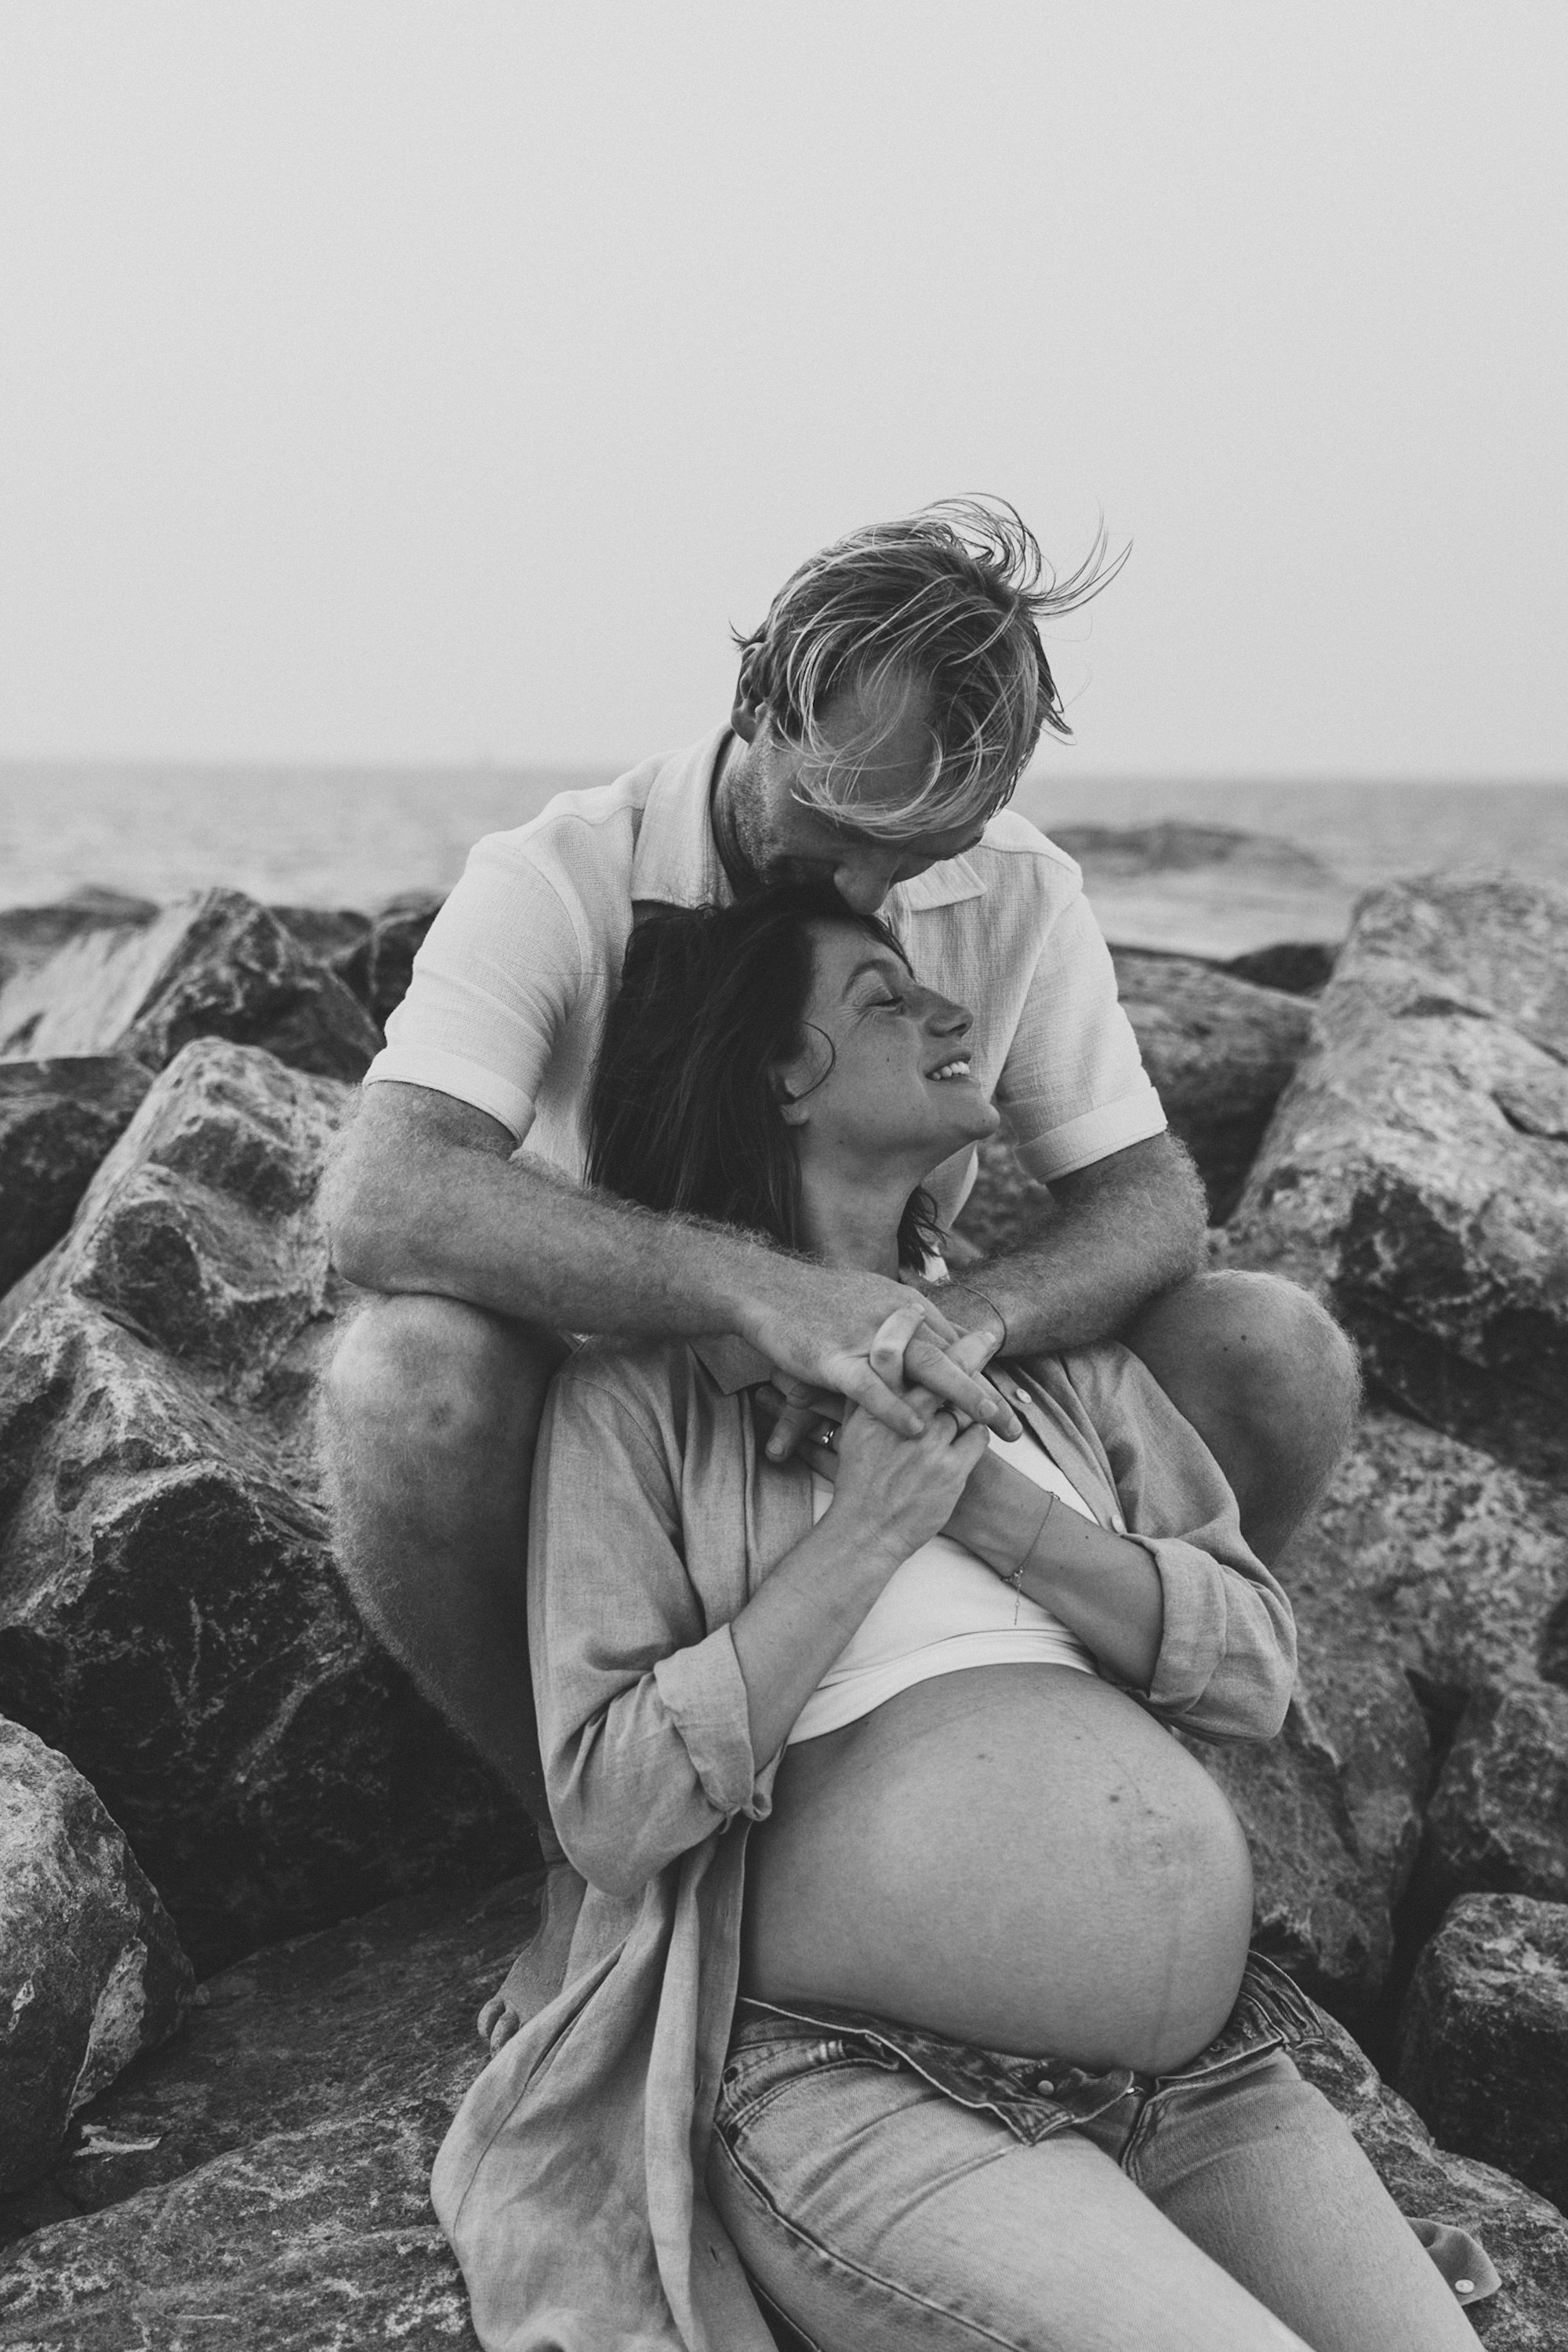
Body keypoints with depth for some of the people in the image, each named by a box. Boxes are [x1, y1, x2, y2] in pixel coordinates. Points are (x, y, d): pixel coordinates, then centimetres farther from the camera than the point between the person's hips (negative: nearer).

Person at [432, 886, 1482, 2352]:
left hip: (1210, 2084, 5)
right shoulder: (639, 1392, 0)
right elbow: (610, 1811, -8)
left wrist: (989, 1501, -7)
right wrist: (867, 1531, -12)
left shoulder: (1046, 1343, 16)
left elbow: (1254, 1668, 6)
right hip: (855, 2098, -5)